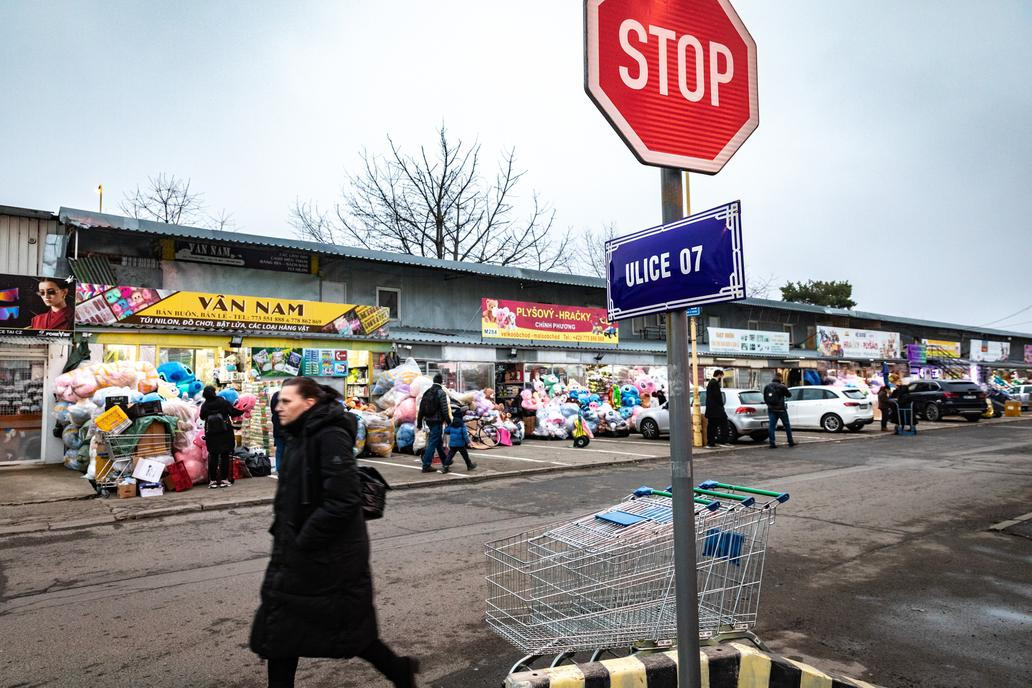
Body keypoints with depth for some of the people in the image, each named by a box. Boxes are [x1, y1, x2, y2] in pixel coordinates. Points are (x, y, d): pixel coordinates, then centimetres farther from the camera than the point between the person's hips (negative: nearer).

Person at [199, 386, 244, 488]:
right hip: (225, 435, -1)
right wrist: (242, 411, 13)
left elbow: (202, 417, 7)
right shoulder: (223, 402, -11)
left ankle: (212, 480, 9)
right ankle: (224, 479, 7)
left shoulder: (204, 406, -8)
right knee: (225, 456, 7)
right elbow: (233, 412, -5)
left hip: (211, 436, 1)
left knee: (213, 457, 9)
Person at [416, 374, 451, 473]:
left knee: (439, 442, 20)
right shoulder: (441, 393, -11)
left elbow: (421, 408, 12)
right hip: (437, 421, -8)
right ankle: (426, 466, -7)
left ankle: (445, 461, 34)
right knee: (433, 443, -5)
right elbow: (445, 409, -15)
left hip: (428, 421, 8)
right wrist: (449, 422, -10)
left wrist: (419, 422, 16)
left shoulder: (427, 392, 10)